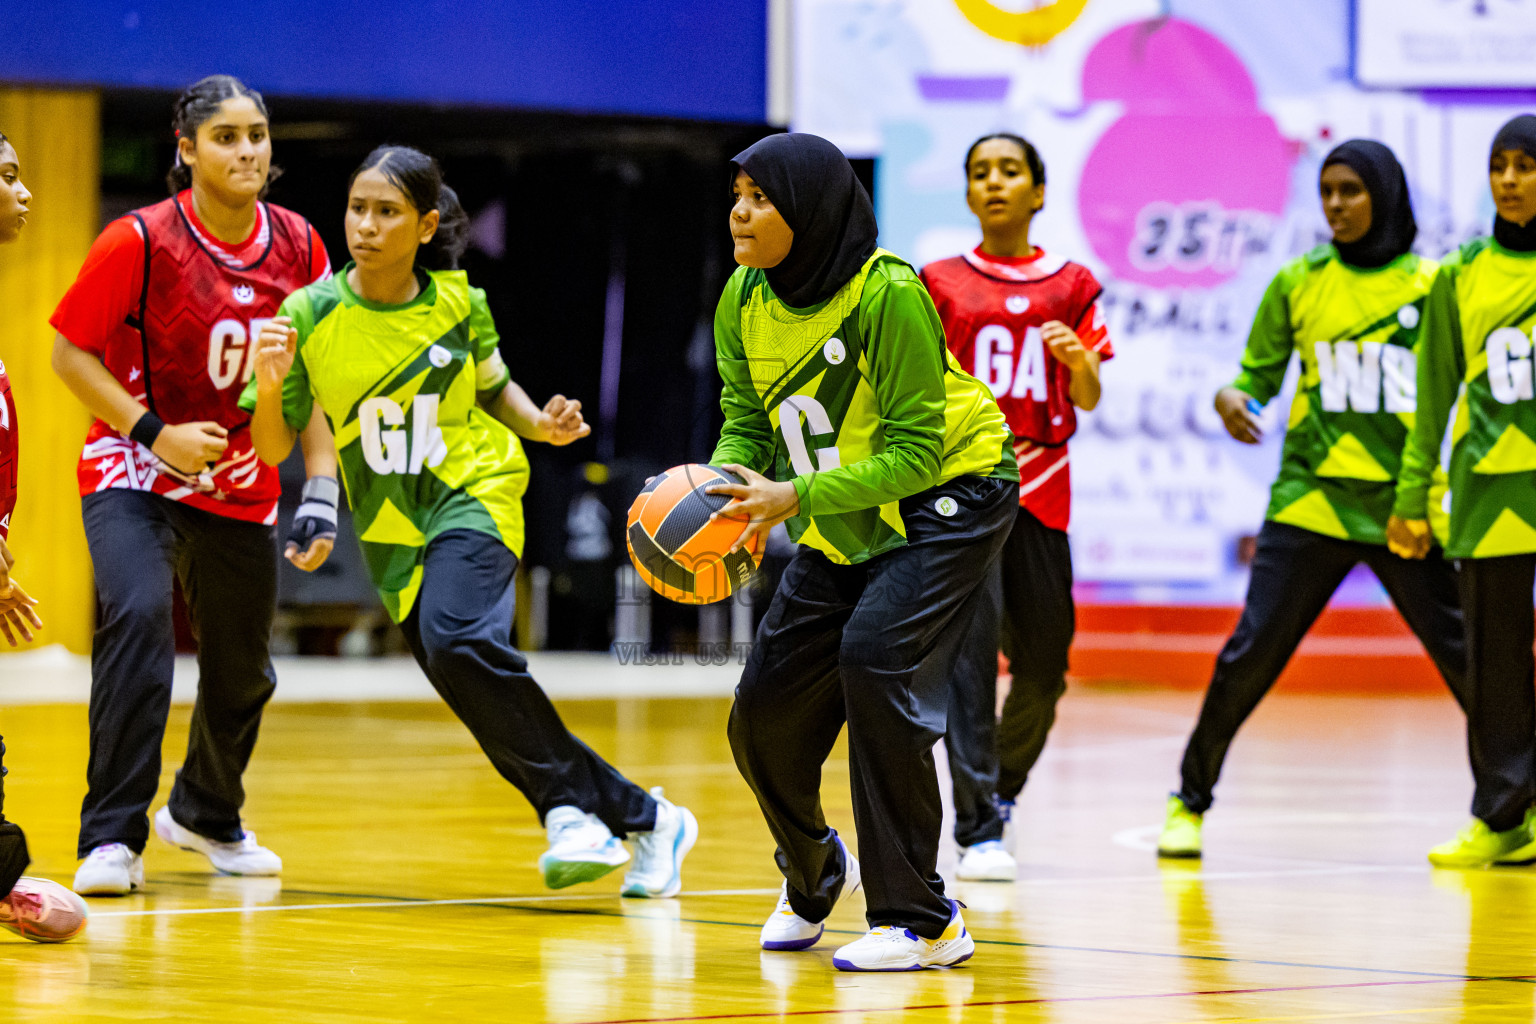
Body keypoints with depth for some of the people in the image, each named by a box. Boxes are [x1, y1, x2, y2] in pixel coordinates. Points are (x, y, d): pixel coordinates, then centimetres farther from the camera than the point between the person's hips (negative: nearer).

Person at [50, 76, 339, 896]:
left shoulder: (298, 247, -4)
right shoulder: (140, 241, -17)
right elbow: (70, 353, -11)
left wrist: (321, 494, -4)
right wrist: (154, 433, -21)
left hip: (242, 488, 5)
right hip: (134, 473, -5)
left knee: (242, 669, 14)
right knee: (138, 616, -30)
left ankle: (205, 815, 45)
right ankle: (112, 838, -26)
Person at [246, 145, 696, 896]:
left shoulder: (458, 303, -6)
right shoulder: (310, 315, -8)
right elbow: (274, 449, -4)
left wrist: (541, 425, -6)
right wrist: (269, 386, -24)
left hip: (473, 496, -3)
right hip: (393, 532, 3)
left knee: (457, 639, -32)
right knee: (492, 714, 2)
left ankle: (568, 805, -18)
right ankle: (643, 819, 17)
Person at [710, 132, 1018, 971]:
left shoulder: (887, 296, -27)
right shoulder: (743, 302, -8)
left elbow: (914, 452, -26)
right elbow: (745, 424, 1)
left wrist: (796, 498, -37)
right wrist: (722, 492, -21)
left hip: (950, 496, -7)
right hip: (845, 526, 7)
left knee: (875, 653, -28)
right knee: (764, 712, 2)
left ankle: (921, 921, -18)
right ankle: (813, 872, 36)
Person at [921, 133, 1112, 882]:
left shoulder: (1071, 285, 10)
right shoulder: (941, 284, 8)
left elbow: (1088, 400, 5)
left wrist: (1076, 357, -15)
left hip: (1041, 489, 2)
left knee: (1044, 666, 5)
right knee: (971, 643, -18)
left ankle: (1001, 789, 32)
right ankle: (979, 832, -21)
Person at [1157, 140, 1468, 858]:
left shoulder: (1429, 286, 3)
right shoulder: (1297, 284, 6)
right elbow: (1259, 374, 10)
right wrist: (1231, 398, -12)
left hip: (1402, 507, 0)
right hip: (1311, 498, 0)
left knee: (1464, 656, -2)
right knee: (1252, 652, -5)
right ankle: (1190, 802, 11)